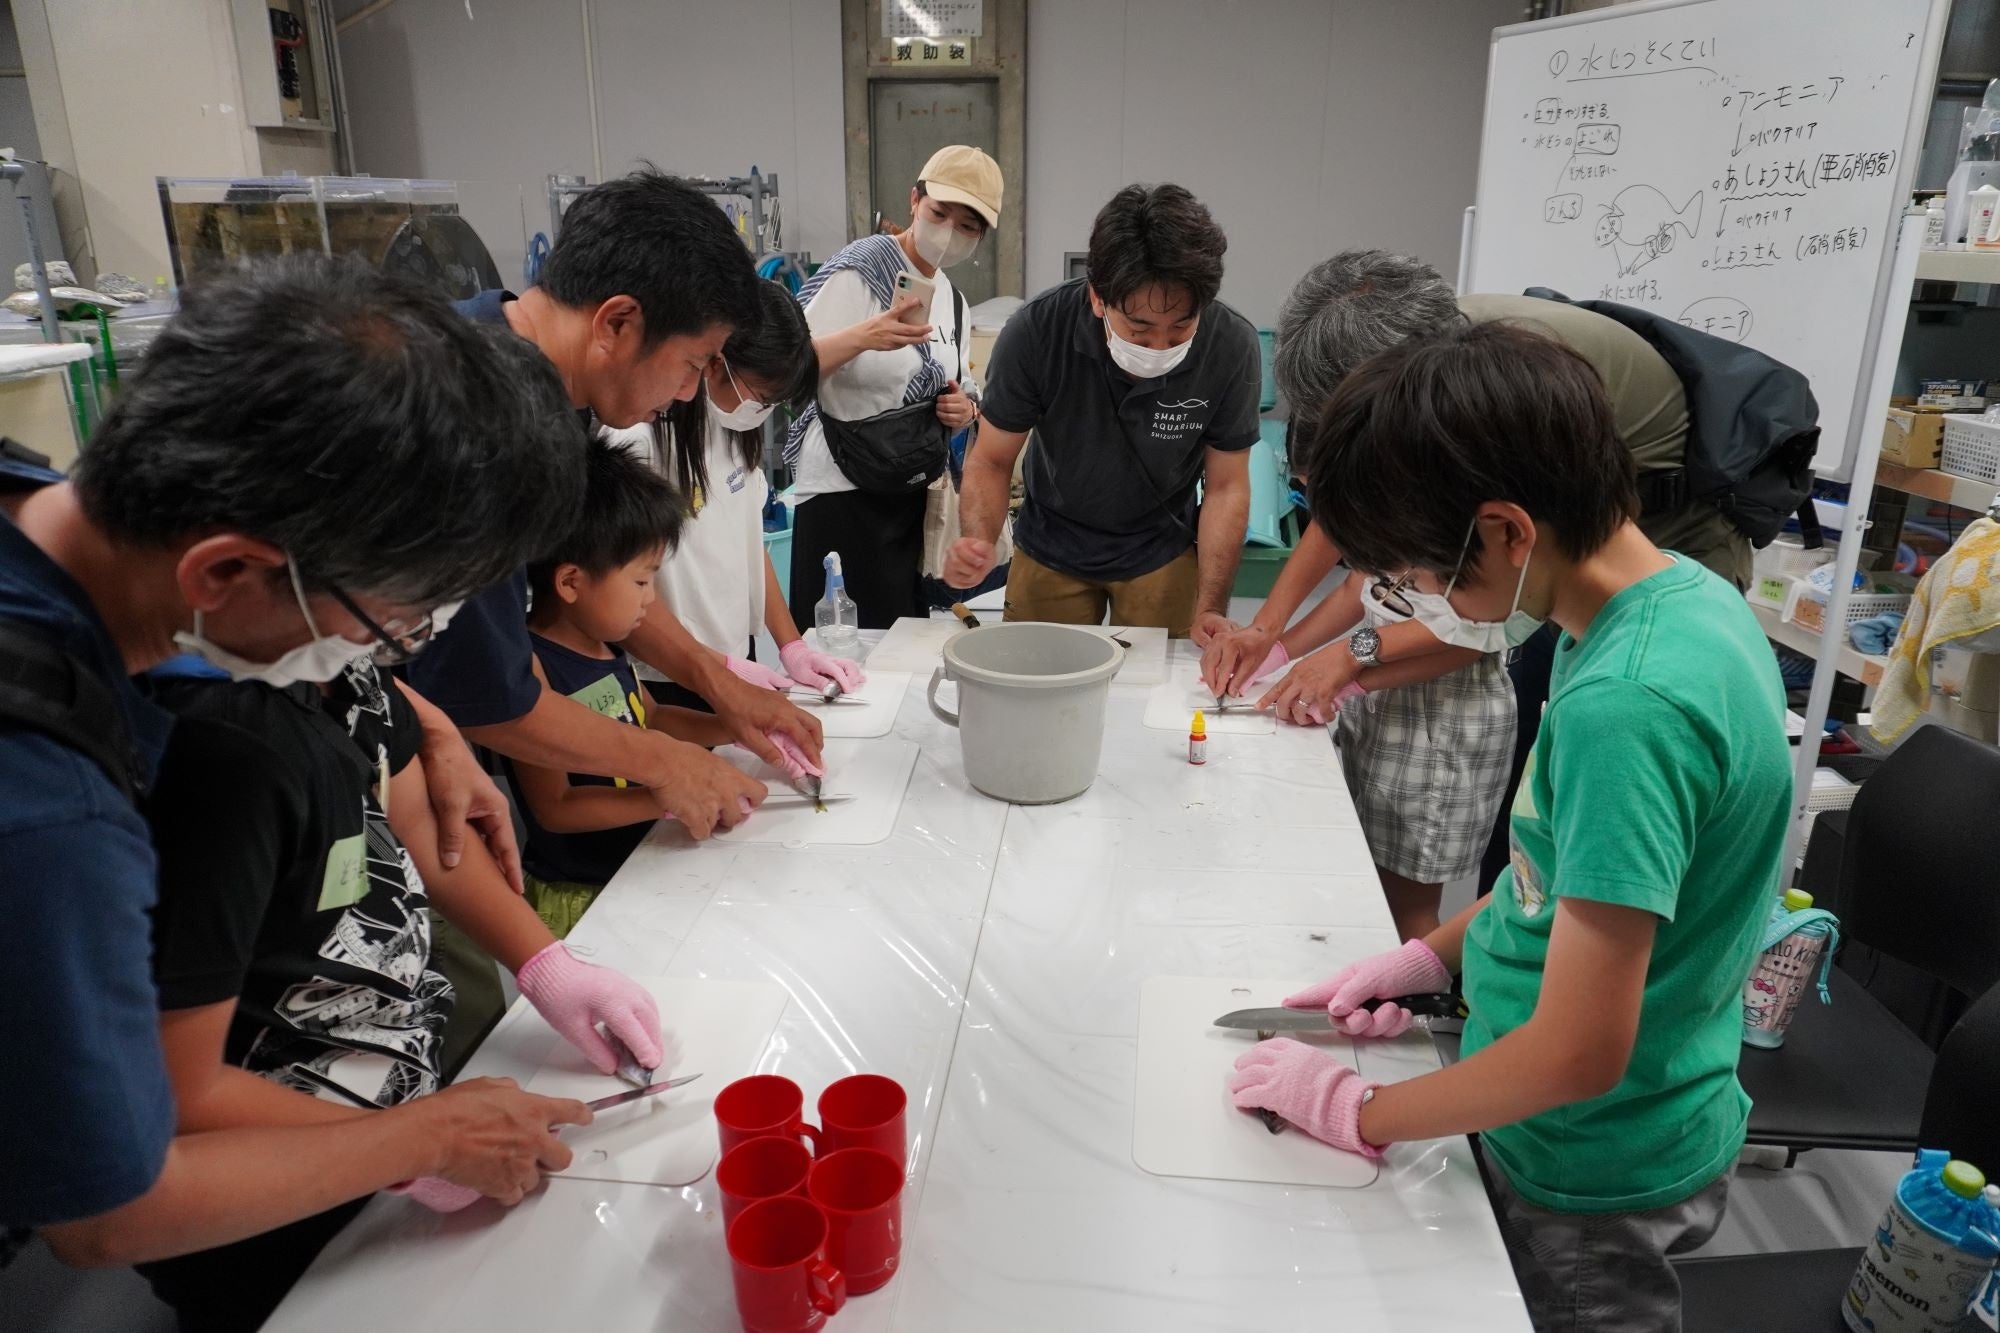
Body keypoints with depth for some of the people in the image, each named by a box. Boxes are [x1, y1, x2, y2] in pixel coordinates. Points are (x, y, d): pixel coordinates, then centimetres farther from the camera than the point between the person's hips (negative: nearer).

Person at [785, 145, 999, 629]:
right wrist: (862, 337, -36)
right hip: (841, 493, -7)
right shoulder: (856, 272, -11)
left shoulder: (953, 300, 13)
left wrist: (965, 410, 0)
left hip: (915, 493, 7)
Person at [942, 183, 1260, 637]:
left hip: (1162, 555, 0)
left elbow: (1226, 487, -14)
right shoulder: (1035, 331, -26)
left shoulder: (1232, 347, -24)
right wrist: (978, 543, -35)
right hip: (1049, 551, 0)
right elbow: (991, 461, -15)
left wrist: (1209, 611, -22)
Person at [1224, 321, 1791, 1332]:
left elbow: (1579, 1053, -29)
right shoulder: (1681, 597, -4)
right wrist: (1435, 955, 4)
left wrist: (1357, 1112, -16)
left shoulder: (1624, 703, -33)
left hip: (1588, 1179, -8)